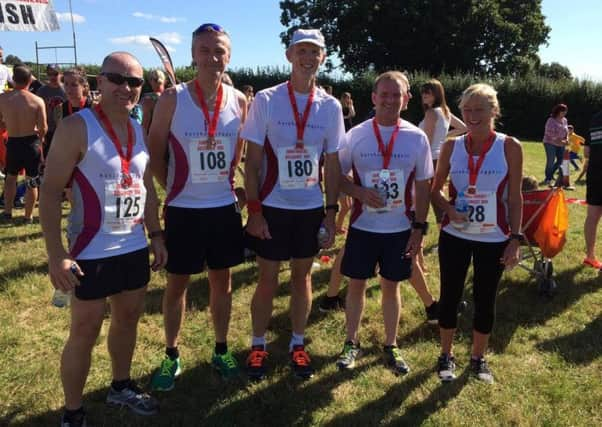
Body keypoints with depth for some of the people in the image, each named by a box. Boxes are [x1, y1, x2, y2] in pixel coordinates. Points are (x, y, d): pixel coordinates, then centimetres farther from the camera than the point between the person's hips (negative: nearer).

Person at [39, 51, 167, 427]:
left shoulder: (140, 131, 7)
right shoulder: (77, 127, -13)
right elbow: (51, 193, -16)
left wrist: (156, 235, 12)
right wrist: (56, 254, -20)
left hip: (135, 248, 7)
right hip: (92, 252, -6)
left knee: (128, 320, 19)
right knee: (85, 332, 6)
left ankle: (121, 387, 40)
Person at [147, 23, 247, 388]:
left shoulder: (240, 101, -1)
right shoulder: (172, 99, -10)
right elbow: (155, 152, -1)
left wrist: (224, 182, 10)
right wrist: (175, 189, 1)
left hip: (225, 208, 3)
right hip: (183, 210, -2)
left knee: (222, 280, 14)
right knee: (177, 284, 10)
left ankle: (221, 350, 31)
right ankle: (172, 355, 28)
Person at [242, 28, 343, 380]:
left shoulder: (331, 106, 1)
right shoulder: (266, 100, -6)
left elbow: (332, 165, 5)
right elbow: (253, 162, -5)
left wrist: (331, 213, 2)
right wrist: (254, 211, -10)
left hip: (311, 208, 3)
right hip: (272, 207, -2)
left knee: (303, 276, 13)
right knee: (268, 279, 7)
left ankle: (298, 344, 30)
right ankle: (258, 345, 26)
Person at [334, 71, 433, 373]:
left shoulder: (417, 138, -3)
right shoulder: (355, 135, -5)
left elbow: (423, 187, 2)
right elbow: (338, 176, 1)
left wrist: (419, 228, -1)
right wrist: (361, 193, -18)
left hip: (400, 229, 1)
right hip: (362, 226, 0)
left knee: (391, 286, 12)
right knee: (356, 284, 9)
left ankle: (391, 346, 29)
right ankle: (352, 343, 27)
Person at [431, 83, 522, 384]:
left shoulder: (510, 147, -5)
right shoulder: (452, 146, -1)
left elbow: (515, 198, -2)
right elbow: (435, 190, 7)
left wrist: (515, 239, -6)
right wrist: (449, 209, -13)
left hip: (494, 240, -1)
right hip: (454, 236, 1)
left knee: (485, 300, 10)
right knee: (450, 296, 10)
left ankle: (478, 358, 31)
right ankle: (446, 355, 29)